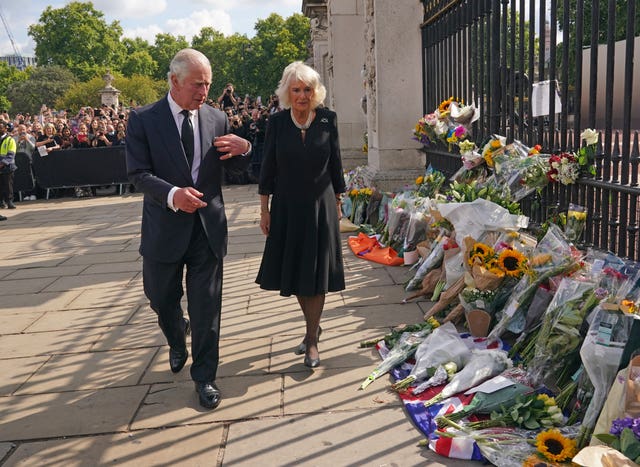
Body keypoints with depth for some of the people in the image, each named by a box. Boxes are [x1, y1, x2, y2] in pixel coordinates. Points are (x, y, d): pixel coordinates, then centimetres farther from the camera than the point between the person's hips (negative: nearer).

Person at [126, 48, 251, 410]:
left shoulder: (217, 119, 3)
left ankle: (205, 376, 21)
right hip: (165, 228, -1)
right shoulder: (143, 120, -6)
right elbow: (138, 173, -12)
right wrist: (172, 194, -30)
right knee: (162, 299, 17)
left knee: (207, 306, 4)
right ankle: (178, 339, 51)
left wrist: (243, 149, -12)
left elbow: (234, 165, 12)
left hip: (208, 227, 1)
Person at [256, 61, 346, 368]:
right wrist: (264, 209, -1)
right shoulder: (276, 123, -5)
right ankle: (313, 326, 34)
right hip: (287, 207, 1)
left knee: (316, 273, 3)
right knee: (293, 271, 12)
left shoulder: (327, 121, -4)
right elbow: (267, 169, -1)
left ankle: (312, 339, 16)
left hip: (321, 207, -1)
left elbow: (335, 165, 4)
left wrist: (337, 204, 6)